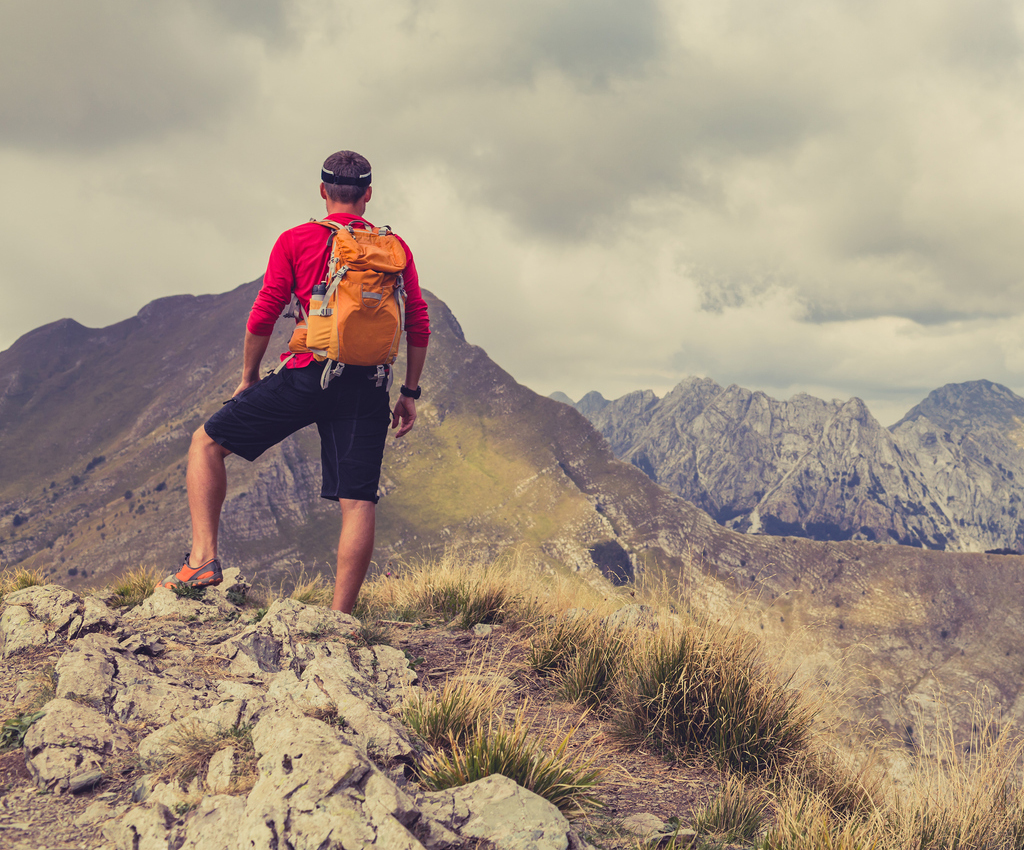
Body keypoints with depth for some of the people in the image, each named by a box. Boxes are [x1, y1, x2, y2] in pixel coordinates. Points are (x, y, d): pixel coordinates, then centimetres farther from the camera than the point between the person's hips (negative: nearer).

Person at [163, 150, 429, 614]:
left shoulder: (296, 240, 5)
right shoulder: (394, 247, 13)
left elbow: (262, 317, 1)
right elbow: (419, 323, 9)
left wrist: (248, 378, 14)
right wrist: (410, 392, 15)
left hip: (307, 374, -2)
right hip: (368, 384, 2)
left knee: (207, 443, 12)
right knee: (358, 501, 1)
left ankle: (203, 559, 3)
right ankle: (340, 619, 0)